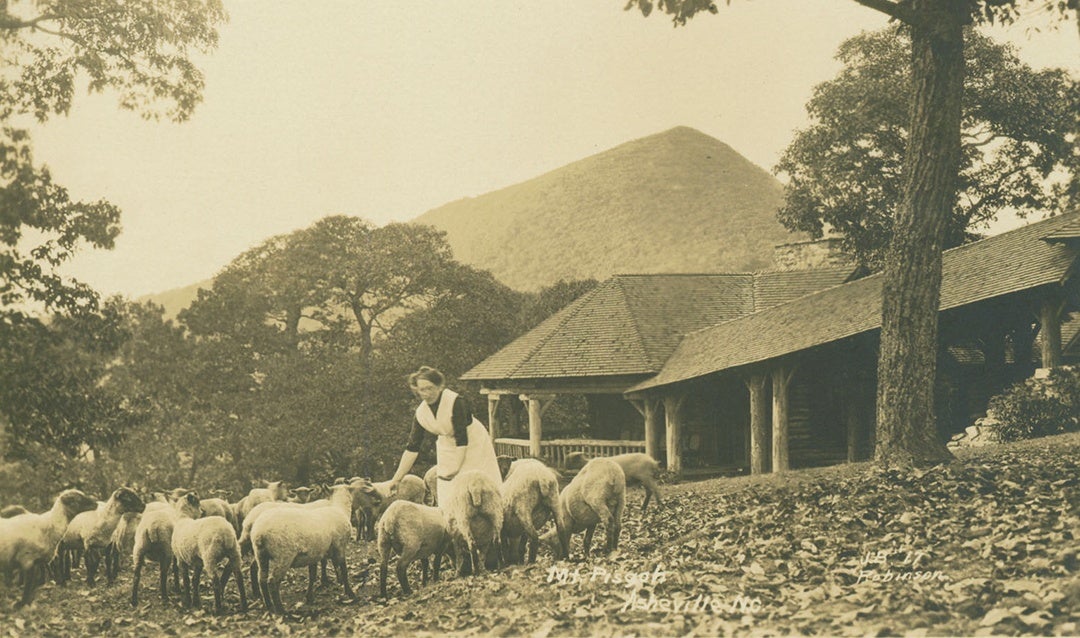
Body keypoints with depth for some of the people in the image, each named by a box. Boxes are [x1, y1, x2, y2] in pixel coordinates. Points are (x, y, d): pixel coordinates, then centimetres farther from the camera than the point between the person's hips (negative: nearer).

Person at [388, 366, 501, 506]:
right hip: (448, 448, 5)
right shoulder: (421, 413, -11)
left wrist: (456, 468, -26)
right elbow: (412, 447, -5)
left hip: (473, 445, -5)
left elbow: (462, 439, -26)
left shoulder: (456, 402, -27)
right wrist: (397, 479, -5)